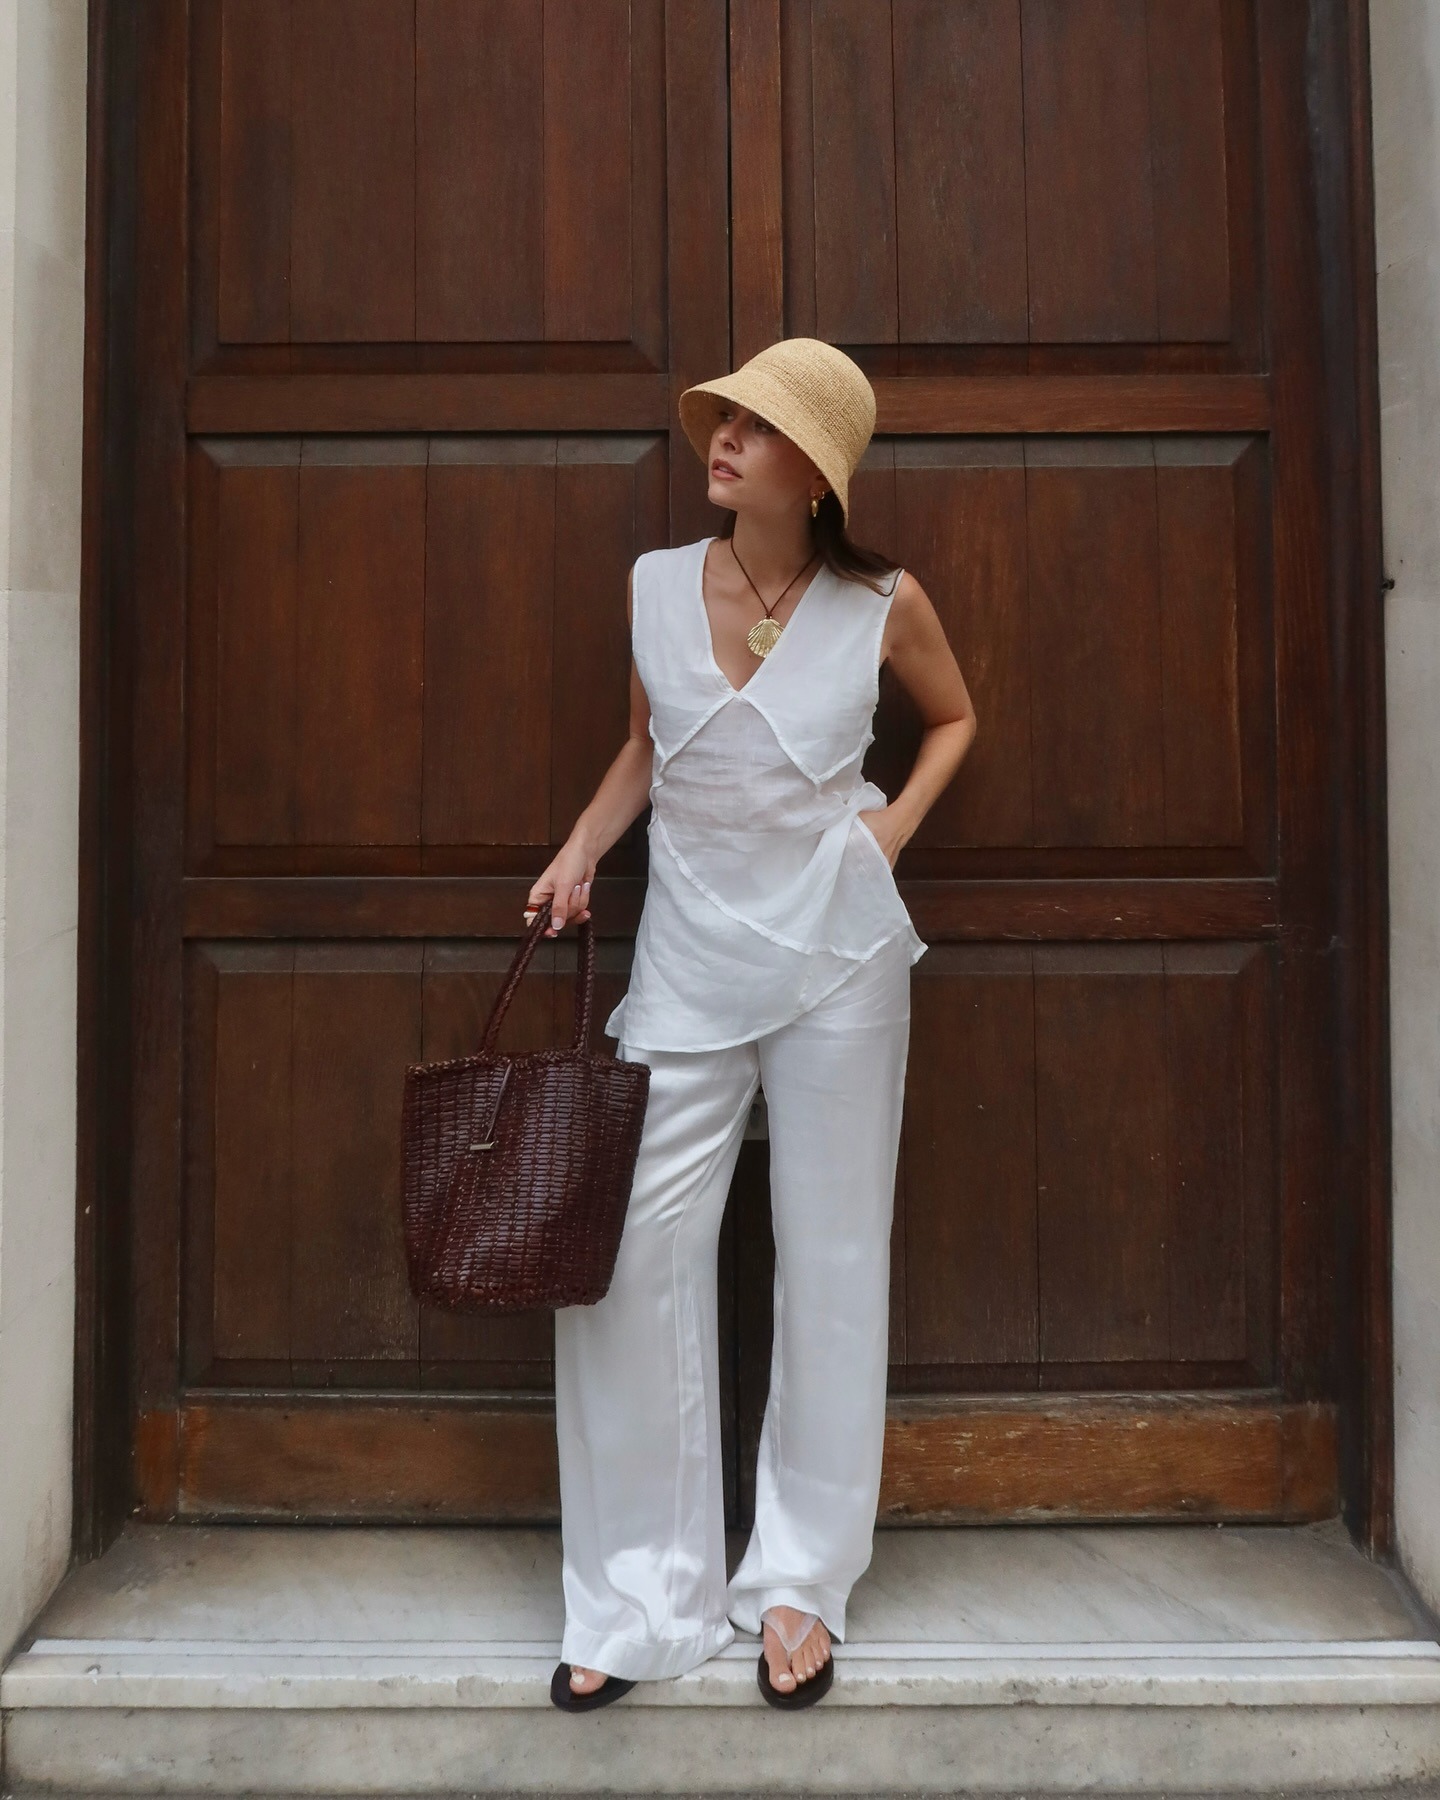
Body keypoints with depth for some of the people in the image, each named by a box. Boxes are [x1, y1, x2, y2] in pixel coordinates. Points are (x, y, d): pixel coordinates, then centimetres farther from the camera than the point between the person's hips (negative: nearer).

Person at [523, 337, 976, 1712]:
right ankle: (641, 1598, 13)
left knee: (831, 1260, 6)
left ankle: (802, 1581, 24)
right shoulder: (653, 584, 2)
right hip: (688, 949, 2)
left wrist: (898, 821, 1)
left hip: (836, 949, -1)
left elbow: (954, 717, 16)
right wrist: (580, 850, 3)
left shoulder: (884, 605, -3)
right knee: (630, 1253, -3)